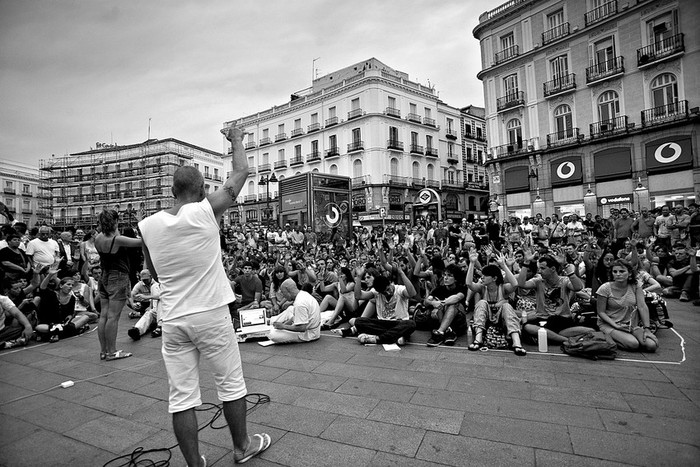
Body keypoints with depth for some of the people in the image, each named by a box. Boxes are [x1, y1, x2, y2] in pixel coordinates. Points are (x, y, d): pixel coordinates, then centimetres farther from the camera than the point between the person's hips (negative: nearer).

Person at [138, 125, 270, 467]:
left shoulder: (147, 226, -1)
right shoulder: (206, 211, -12)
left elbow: (154, 273, 13)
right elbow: (240, 173, 0)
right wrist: (236, 140, 14)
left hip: (172, 320, 3)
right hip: (211, 315, -3)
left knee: (181, 397, 12)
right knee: (231, 384, 15)